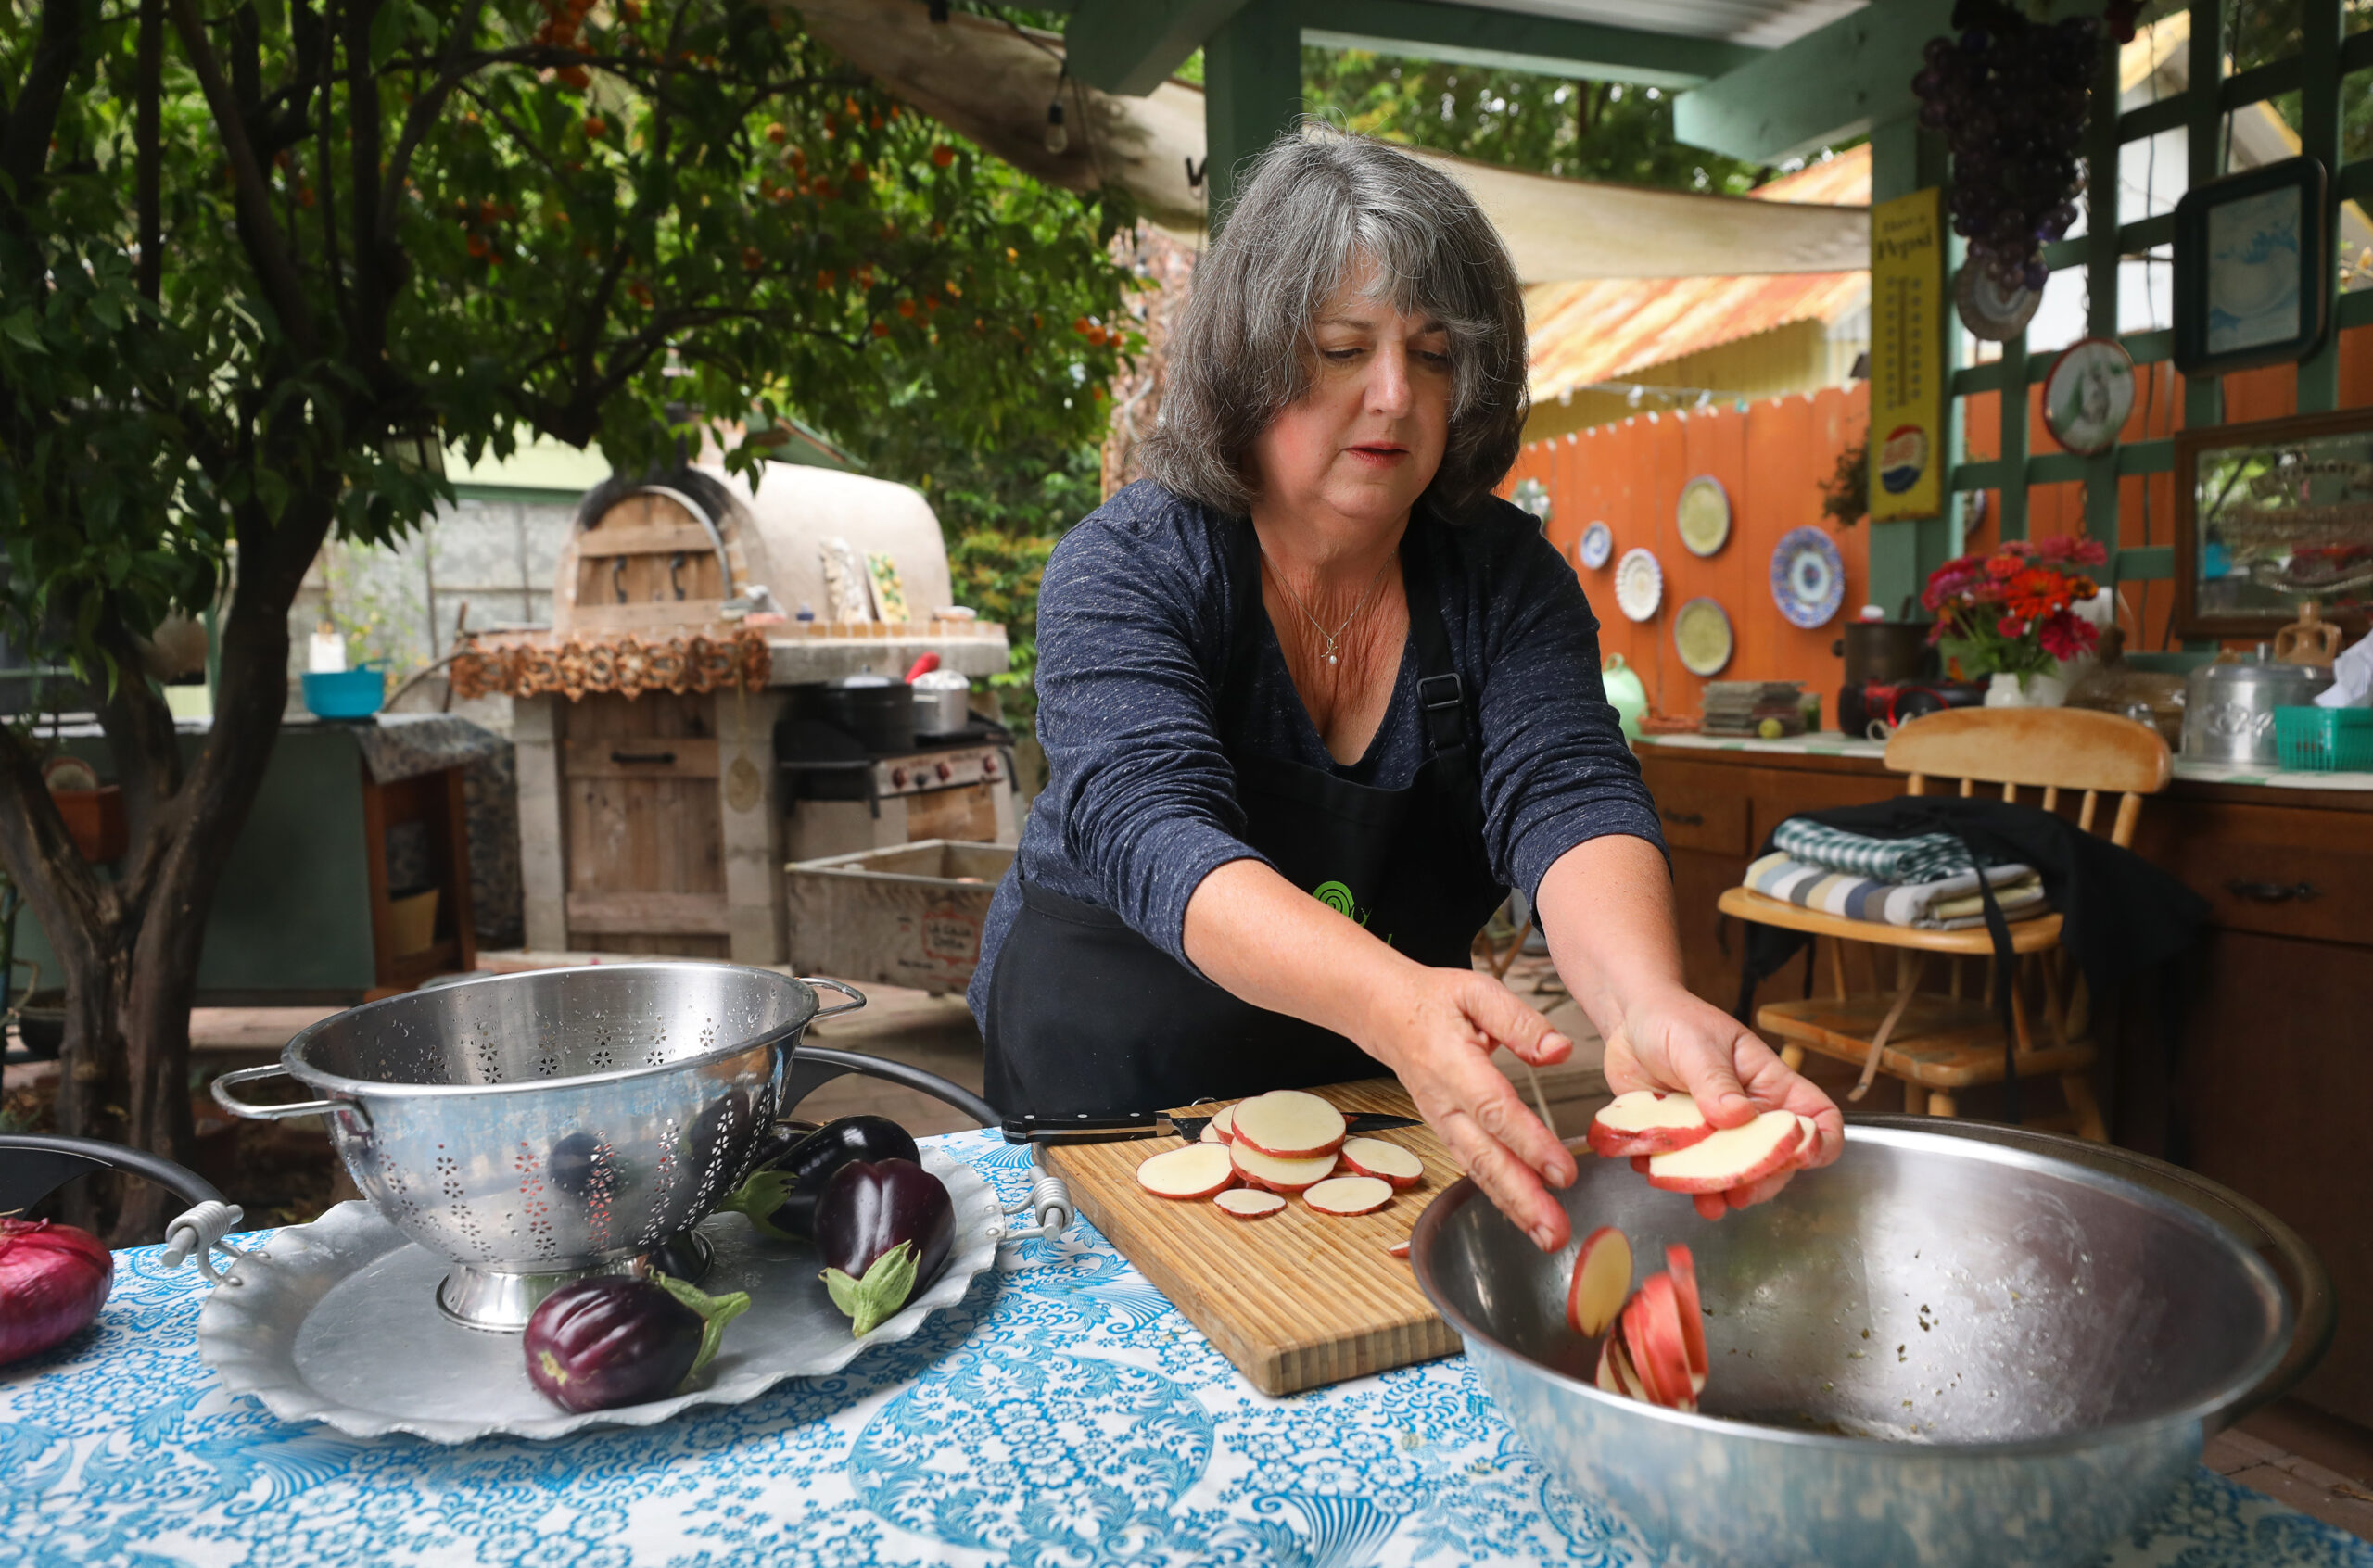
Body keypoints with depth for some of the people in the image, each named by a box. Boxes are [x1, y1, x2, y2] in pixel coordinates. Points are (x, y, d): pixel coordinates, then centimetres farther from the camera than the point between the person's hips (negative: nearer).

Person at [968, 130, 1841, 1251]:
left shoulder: (1501, 576, -5)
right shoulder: (1125, 569, -14)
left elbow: (1568, 791, -19)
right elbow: (1155, 834, -29)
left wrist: (1647, 1004, -41)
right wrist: (1398, 1002, -48)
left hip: (1390, 1102, 2)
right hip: (1106, 1100, -1)